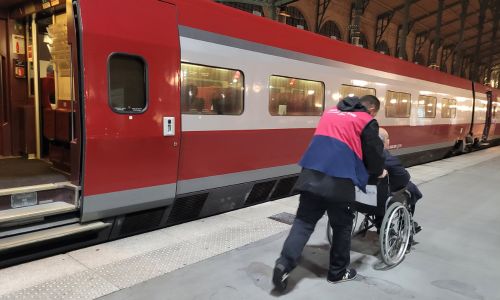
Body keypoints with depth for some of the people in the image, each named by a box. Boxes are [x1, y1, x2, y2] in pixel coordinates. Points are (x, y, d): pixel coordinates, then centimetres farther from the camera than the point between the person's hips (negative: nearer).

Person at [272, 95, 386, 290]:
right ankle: (338, 272, 26)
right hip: (339, 179, -4)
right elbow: (373, 151, 8)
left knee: (303, 221, 9)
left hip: (311, 173, 5)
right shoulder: (367, 121, 8)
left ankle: (284, 264, -3)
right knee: (342, 226, 13)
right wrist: (378, 171, 29)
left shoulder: (330, 111, 24)